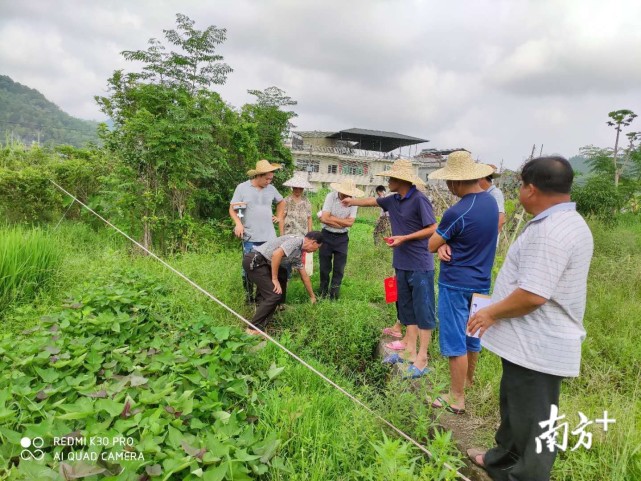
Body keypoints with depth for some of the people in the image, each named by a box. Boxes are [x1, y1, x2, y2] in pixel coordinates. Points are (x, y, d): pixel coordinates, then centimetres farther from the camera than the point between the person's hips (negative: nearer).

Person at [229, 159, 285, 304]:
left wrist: (279, 217, 17)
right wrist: (238, 223, -18)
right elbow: (232, 209, -3)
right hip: (250, 238, -3)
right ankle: (249, 295, 21)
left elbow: (281, 202, 27)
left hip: (269, 237, 3)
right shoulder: (242, 188, -4)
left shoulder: (271, 188, 7)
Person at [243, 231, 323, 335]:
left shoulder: (298, 253, 20)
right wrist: (274, 279, -15)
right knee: (275, 294, -11)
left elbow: (304, 276, 31)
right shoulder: (297, 240, -10)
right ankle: (254, 329, -4)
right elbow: (276, 254, -23)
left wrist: (312, 296, 40)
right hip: (254, 261, -10)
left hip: (260, 262, 10)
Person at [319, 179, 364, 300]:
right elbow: (324, 218, -18)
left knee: (339, 268, 6)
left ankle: (334, 296, 19)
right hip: (327, 235, -1)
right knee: (324, 266, 8)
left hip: (342, 238, 1)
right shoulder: (331, 196, -10)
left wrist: (331, 218, -13)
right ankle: (323, 293, 26)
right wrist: (343, 222, -13)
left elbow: (350, 222, -14)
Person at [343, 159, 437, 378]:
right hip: (402, 264, 8)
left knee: (423, 311, -1)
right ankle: (409, 349, 24)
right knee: (407, 309, 13)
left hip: (420, 265, -8)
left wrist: (404, 238, -16)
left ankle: (422, 359, 5)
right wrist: (351, 201, 40)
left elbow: (432, 229, -14)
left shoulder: (419, 200, -14)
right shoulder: (393, 200, 9)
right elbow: (372, 201, 27)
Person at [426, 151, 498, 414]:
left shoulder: (457, 213, -24)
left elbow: (431, 245, -12)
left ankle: (456, 399, 14)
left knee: (455, 342, 3)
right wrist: (446, 245, -10)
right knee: (471, 335, 23)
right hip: (481, 282, 8)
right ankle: (468, 380, 42)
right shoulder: (490, 201, 1)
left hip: (455, 284, -8)